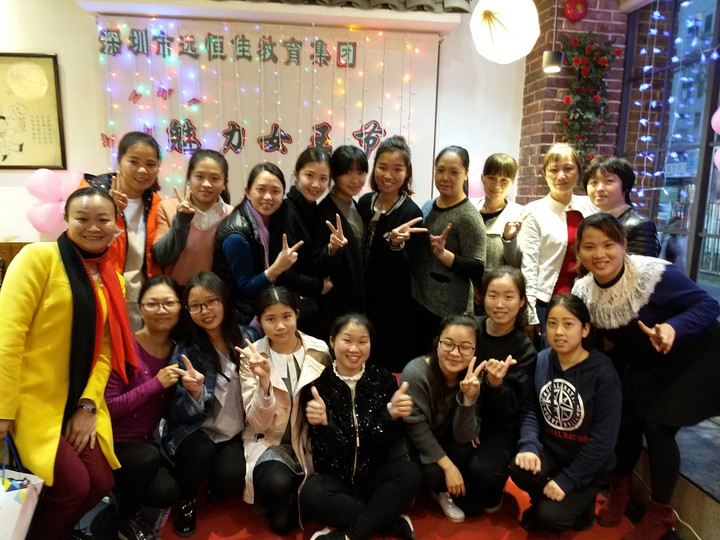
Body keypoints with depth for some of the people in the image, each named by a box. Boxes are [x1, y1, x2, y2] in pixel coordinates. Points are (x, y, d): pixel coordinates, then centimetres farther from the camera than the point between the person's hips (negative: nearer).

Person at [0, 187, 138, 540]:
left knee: (100, 482, 1)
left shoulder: (112, 280, 9)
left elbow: (104, 349, 6)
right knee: (73, 483, -14)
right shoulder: (39, 256, -10)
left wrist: (88, 405, -5)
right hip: (32, 398, -6)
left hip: (77, 401, 6)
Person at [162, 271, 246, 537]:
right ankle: (186, 500, 2)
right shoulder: (185, 351, -9)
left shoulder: (246, 338, -5)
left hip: (235, 434, 1)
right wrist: (194, 392, -32)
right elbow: (180, 415, -10)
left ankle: (214, 490, 12)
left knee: (230, 474, -26)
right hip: (196, 433, -1)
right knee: (201, 452, -32)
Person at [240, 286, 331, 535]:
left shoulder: (319, 351, -7)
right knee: (277, 482, -32)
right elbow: (259, 423, -15)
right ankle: (277, 504, 4)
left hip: (311, 440, 2)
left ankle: (297, 496, 11)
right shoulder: (253, 357, -10)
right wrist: (264, 379, -30)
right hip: (270, 442, -2)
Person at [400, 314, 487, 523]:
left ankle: (445, 492, 6)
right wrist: (448, 466, -24)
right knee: (434, 473, -29)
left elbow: (464, 437, -21)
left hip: (444, 440, 3)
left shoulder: (473, 378, -17)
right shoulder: (415, 373, -29)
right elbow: (417, 429, -22)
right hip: (413, 443, -3)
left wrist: (468, 397, -36)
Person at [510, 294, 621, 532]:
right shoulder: (541, 361, -7)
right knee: (519, 470, -26)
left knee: (549, 516, -17)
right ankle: (546, 499, 9)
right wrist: (529, 446, -22)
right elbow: (530, 410, -3)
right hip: (550, 450, 4)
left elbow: (604, 436, -20)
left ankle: (581, 505, 17)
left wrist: (567, 479, -19)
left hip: (588, 465, -3)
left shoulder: (603, 373, -21)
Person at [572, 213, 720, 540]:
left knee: (657, 428, -6)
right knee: (625, 422, 4)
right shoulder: (583, 291, -13)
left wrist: (674, 328, -42)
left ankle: (660, 512, 19)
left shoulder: (655, 275, -31)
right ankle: (621, 487, 34)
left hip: (686, 360, -5)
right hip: (640, 363, 5)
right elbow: (594, 334, 4)